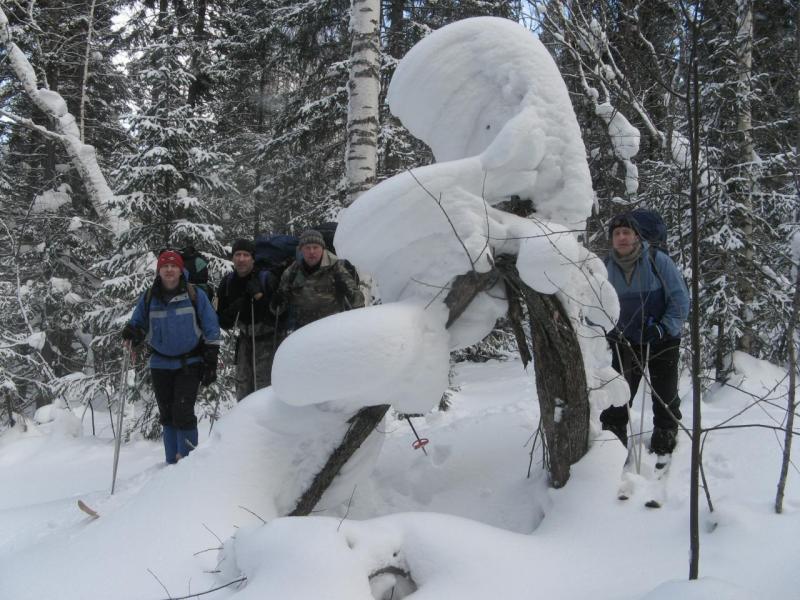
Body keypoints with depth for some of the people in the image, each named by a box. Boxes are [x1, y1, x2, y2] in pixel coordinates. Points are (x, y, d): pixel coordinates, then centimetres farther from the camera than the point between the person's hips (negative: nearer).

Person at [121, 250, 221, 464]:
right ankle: (172, 462, 21)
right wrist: (131, 332, -14)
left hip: (189, 364, -3)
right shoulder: (148, 298, 3)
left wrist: (211, 362, -6)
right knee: (167, 415, 10)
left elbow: (211, 330, -2)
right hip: (161, 364, 4)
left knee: (183, 413, -14)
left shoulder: (195, 295, -4)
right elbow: (138, 324, 12)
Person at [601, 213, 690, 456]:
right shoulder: (607, 267, -6)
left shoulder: (658, 261, -17)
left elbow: (680, 299, -13)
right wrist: (609, 329, -8)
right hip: (625, 342, 2)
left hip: (663, 341, -2)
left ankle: (664, 448, 28)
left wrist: (664, 328, -23)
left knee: (665, 398, 10)